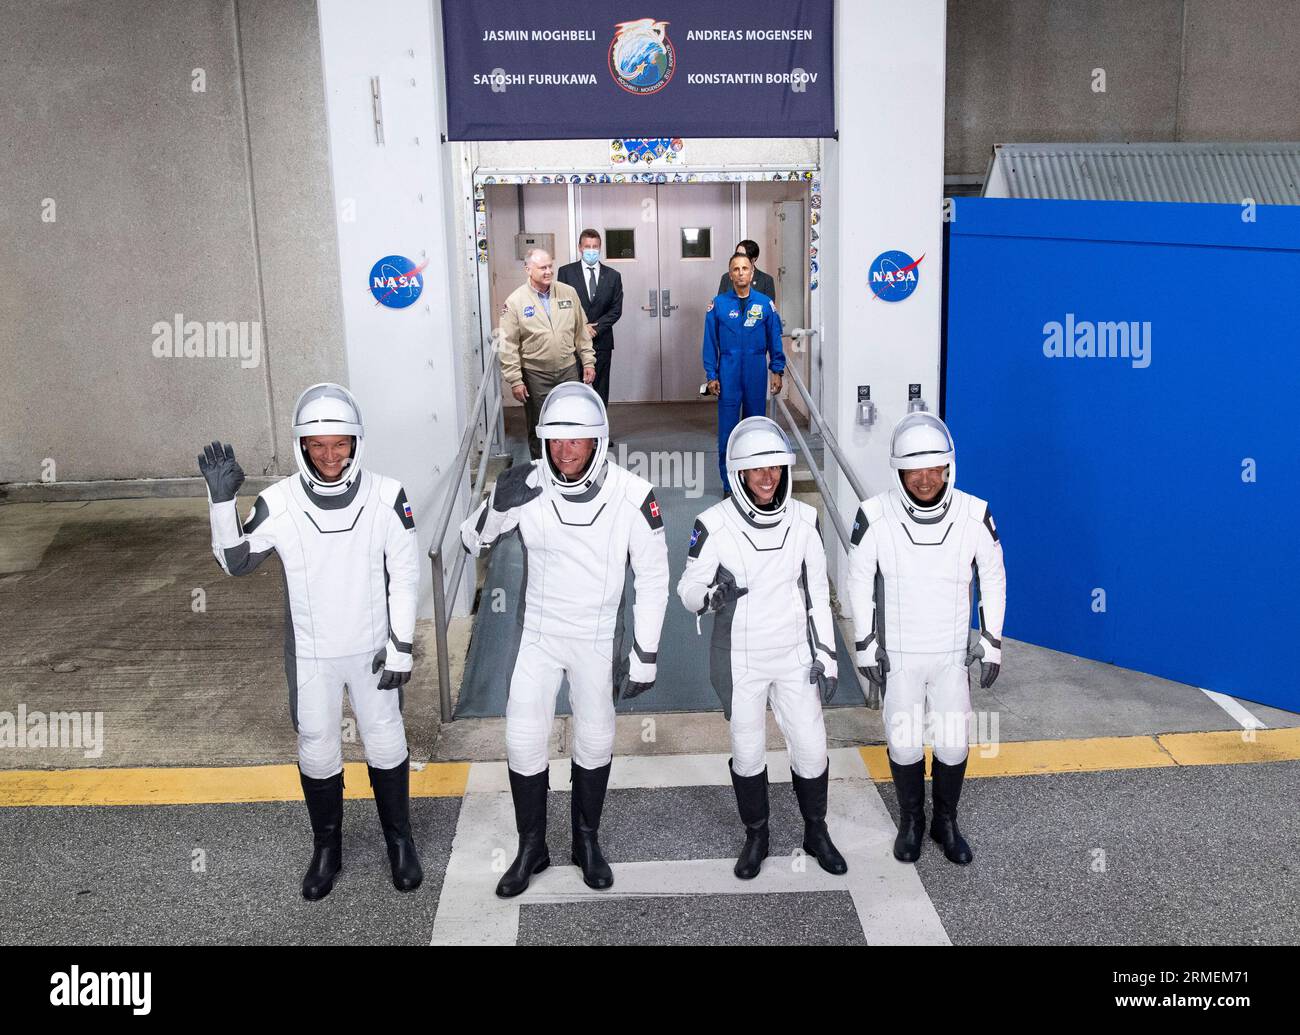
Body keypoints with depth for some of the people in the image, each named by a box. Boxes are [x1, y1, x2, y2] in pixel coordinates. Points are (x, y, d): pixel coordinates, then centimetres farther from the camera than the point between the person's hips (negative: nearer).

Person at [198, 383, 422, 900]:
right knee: (317, 750, 14)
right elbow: (235, 562, -4)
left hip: (372, 648, 0)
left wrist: (401, 646, -8)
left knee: (385, 742, 14)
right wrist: (222, 500, -18)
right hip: (310, 653, 1)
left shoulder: (386, 497, -16)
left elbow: (405, 576, -8)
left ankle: (399, 840, 34)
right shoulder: (278, 503, -15)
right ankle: (326, 847, 35)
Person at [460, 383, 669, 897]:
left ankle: (587, 841, 35)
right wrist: (499, 506, -24)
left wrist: (645, 656, -8)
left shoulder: (632, 496, -18)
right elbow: (472, 540, -2)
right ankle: (532, 847, 23)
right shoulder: (526, 486, -14)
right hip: (538, 634, 1)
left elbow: (652, 578, -9)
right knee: (523, 739, 2)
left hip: (598, 639, -1)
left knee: (595, 740, 13)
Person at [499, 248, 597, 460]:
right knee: (539, 429, 4)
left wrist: (588, 362, 7)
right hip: (536, 375, -3)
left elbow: (581, 331, 11)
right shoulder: (515, 301, -7)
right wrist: (515, 381, -10)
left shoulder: (568, 293, 3)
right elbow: (509, 346, -7)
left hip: (569, 370, 3)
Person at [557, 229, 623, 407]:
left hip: (602, 341, 2)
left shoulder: (613, 275, 9)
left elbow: (616, 310, 3)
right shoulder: (566, 272, 4)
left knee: (600, 391, 3)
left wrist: (596, 328, -9)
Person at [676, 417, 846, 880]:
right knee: (747, 752, 11)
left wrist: (827, 656, 2)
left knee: (811, 750, 7)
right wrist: (714, 595, -31)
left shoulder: (803, 520, -5)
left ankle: (816, 833, 32)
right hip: (740, 661, -2)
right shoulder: (715, 524, -14)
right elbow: (688, 590, -8)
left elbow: (818, 592, 3)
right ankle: (755, 837, 34)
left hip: (795, 657, 2)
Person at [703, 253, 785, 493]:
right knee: (727, 431, -2)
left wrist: (777, 372, 3)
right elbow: (710, 342, 2)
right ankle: (729, 484, 6)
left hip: (756, 375, 1)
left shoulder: (765, 304, 3)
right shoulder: (718, 304, 0)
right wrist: (711, 376, -2)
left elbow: (774, 340, 7)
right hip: (728, 376, -1)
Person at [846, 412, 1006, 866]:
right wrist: (866, 645, -4)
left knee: (953, 744, 10)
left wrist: (992, 642, 1)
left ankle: (946, 823, 34)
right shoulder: (875, 516, -18)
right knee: (904, 743, 9)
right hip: (897, 654, -1)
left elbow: (993, 578, 0)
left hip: (953, 653, 1)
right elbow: (860, 580, -5)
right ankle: (911, 821, 34)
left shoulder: (974, 514, -15)